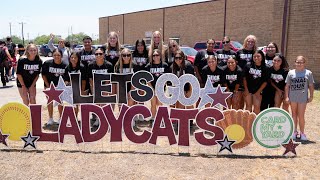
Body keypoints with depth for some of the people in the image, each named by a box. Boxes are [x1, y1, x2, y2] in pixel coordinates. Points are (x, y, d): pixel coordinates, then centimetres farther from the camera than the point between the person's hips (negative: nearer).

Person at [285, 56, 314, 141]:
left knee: (301, 116, -1)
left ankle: (302, 132, 16)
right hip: (292, 97, 2)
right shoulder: (291, 72, 2)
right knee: (294, 114, 13)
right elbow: (287, 86, 4)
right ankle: (295, 131, 25)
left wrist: (311, 96, 1)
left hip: (303, 98, -2)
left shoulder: (308, 73, -1)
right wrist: (287, 96, 0)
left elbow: (311, 86, 3)